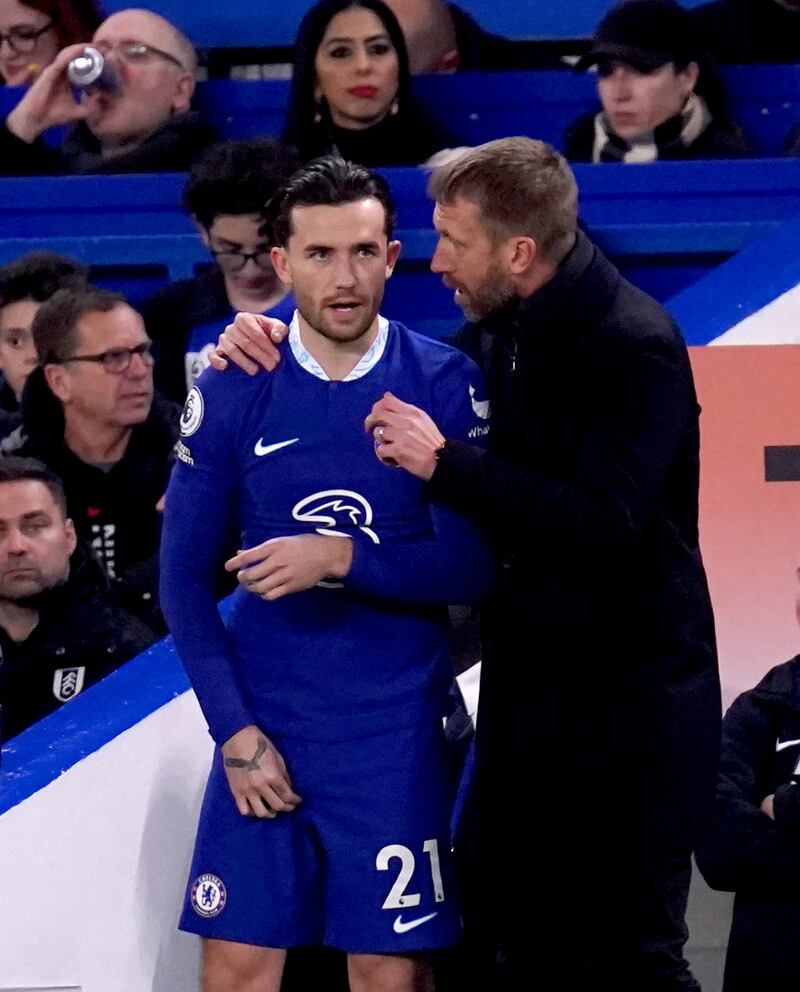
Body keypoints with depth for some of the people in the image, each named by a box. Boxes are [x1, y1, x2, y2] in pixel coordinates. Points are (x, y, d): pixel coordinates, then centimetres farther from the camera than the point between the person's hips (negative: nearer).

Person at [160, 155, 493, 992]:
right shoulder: (230, 393, 0)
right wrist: (235, 730, -6)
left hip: (395, 729, -1)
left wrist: (344, 558, -20)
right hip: (262, 723, 1)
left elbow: (471, 568, -6)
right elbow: (183, 577, 2)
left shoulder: (445, 387, -3)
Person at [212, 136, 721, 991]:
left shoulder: (637, 349, -18)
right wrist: (286, 354, 4)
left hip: (625, 704, -8)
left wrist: (446, 464, -25)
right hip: (526, 688, 8)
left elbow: (606, 525, -27)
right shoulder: (496, 333, 7)